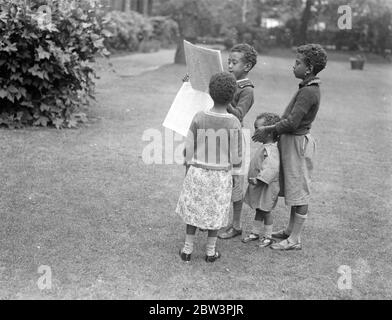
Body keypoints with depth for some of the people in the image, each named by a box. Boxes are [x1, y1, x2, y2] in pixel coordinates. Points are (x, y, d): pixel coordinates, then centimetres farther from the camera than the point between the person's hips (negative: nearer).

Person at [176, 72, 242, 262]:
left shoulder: (199, 118, -9)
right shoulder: (233, 123, -13)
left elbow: (189, 149, -4)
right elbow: (236, 158, -9)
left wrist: (190, 170, 11)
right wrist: (235, 165, 13)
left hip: (198, 172, 1)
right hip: (221, 175, -1)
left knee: (194, 208, 15)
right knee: (216, 212, 13)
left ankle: (187, 249, 20)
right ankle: (210, 251, 22)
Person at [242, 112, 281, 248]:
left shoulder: (271, 150, -23)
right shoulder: (265, 147, 9)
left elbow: (272, 168, -33)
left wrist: (258, 179, -32)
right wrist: (255, 179, 14)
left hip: (267, 187, -9)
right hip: (258, 186, 9)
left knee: (265, 210, 4)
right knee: (259, 210, 18)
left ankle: (268, 236, 18)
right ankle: (255, 232, 31)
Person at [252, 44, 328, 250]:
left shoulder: (309, 92, -21)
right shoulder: (308, 88, 10)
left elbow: (292, 123, -24)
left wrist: (268, 129, -14)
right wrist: (270, 128, 11)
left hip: (298, 142, -10)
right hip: (293, 141, 10)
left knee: (299, 191, -1)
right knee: (293, 189, 18)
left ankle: (295, 240, 8)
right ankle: (291, 229, 32)